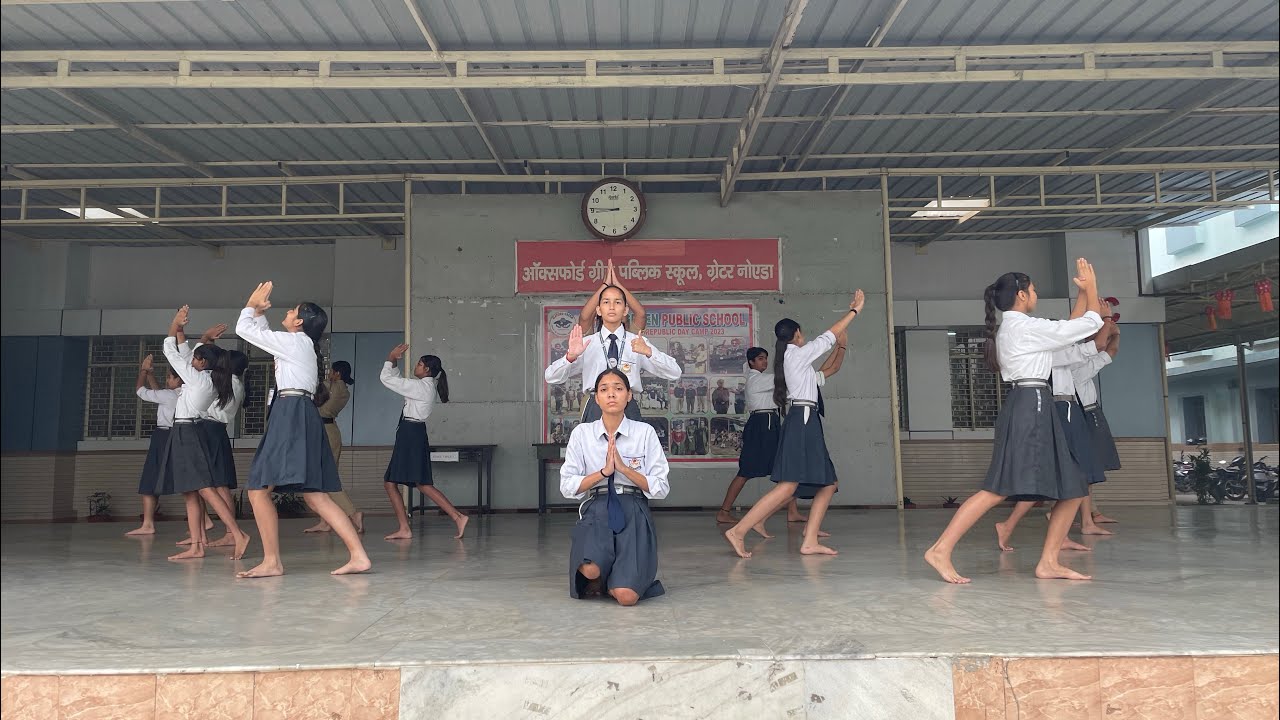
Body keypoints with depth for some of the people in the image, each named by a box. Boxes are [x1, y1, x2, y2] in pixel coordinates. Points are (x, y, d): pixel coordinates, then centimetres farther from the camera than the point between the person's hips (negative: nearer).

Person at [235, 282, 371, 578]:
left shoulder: (294, 342, -1)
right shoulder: (301, 345, 25)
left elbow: (243, 329, 4)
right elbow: (265, 335, 41)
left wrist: (252, 306, 20)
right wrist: (258, 310, 37)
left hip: (292, 416, -10)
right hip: (302, 417, 10)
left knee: (258, 490, -7)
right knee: (315, 496, 3)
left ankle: (272, 561, -5)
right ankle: (358, 556, -5)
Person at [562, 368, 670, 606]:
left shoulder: (645, 432, 3)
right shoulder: (582, 433, 7)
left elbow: (660, 488, -1)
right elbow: (567, 487, 2)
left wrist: (623, 467, -13)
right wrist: (604, 471, -12)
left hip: (633, 512, 0)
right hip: (595, 509, 1)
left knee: (626, 596, -20)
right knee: (591, 570, -32)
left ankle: (614, 580, 17)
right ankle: (597, 578, 6)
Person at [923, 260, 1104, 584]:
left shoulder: (1010, 329, 20)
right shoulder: (1027, 326, -8)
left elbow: (1069, 329, 28)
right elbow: (1091, 324, -2)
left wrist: (1082, 292, 26)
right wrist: (1091, 287, 14)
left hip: (1034, 409, 10)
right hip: (1030, 406, -10)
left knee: (1074, 488, 9)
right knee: (999, 489, -17)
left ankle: (1048, 562, 11)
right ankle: (941, 549, -19)